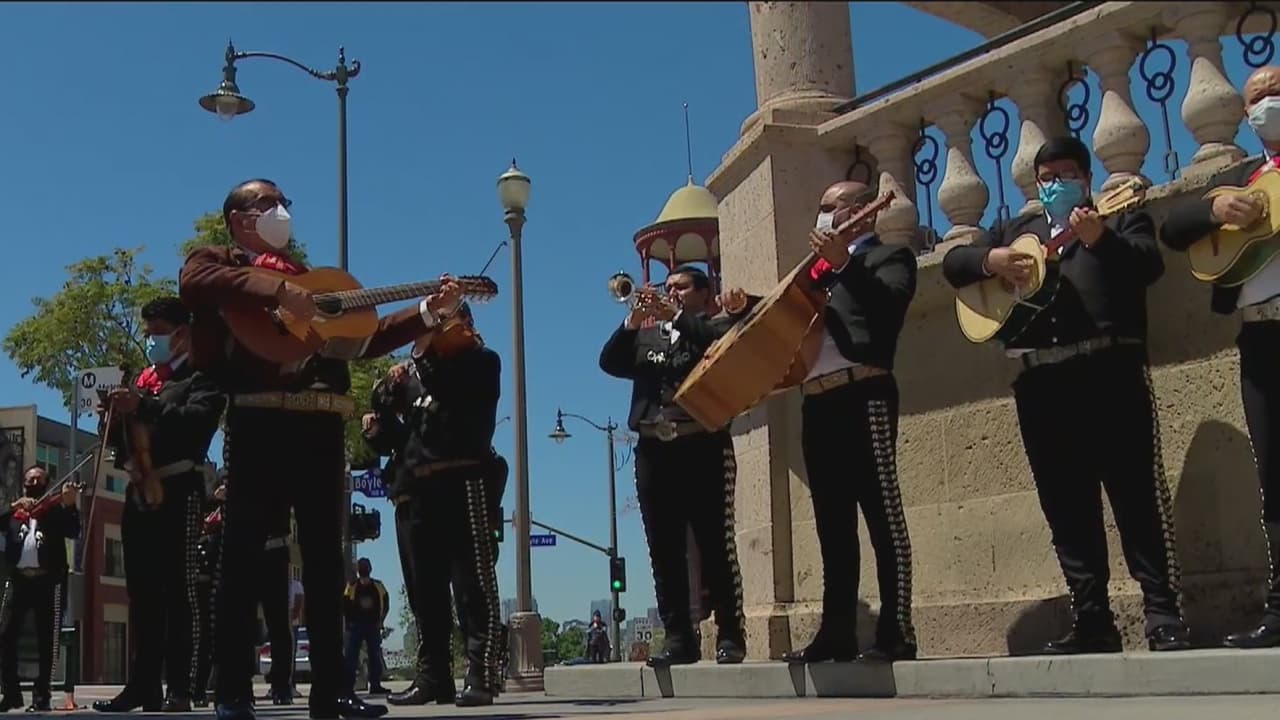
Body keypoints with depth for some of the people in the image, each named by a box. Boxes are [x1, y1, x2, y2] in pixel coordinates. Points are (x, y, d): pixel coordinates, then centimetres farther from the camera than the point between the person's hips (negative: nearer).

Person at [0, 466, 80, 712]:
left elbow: (73, 532, -7)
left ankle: (41, 695, 3)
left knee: (46, 639, -2)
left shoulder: (55, 509, 9)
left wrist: (69, 505, -24)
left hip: (48, 580, -2)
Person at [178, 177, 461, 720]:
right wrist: (277, 292, -22)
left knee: (324, 557, 5)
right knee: (242, 554, -3)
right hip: (258, 418, -5)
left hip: (321, 423, 5)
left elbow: (367, 338, 22)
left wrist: (430, 311, 12)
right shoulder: (218, 262, 12)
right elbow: (192, 283, -14)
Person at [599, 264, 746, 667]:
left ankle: (731, 636, 0)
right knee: (664, 550, 2)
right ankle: (679, 638, 5)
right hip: (654, 450, 5)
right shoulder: (647, 336, 21)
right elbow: (610, 363, 7)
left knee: (716, 544, -5)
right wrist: (631, 323, -6)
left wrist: (677, 316, -12)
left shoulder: (718, 327, 11)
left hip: (703, 446, -4)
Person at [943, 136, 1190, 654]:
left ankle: (1164, 615, -6)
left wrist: (1100, 239, -21)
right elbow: (952, 262, 16)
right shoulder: (1015, 231, 25)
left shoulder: (1121, 215, 15)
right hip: (1039, 381, 4)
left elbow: (1149, 265, -4)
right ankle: (1093, 621, 6)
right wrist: (990, 259, -5)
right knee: (1066, 507, 3)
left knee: (1137, 493, -8)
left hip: (1108, 369, -4)